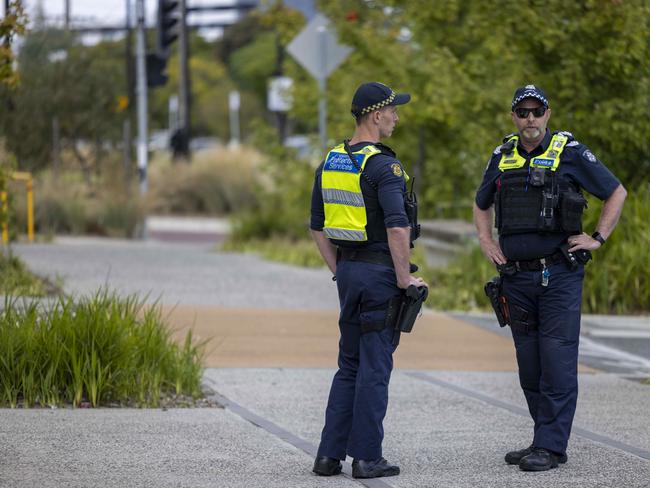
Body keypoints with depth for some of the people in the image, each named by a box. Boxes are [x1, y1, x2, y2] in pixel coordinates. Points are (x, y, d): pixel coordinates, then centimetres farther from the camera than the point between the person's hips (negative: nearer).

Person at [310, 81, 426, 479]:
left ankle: (330, 454, 11)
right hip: (380, 271, -7)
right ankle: (366, 457, 1)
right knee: (374, 367, -2)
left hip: (348, 270, 7)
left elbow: (318, 226, 15)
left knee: (350, 365, 14)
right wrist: (404, 278, -15)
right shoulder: (383, 166, -15)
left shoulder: (330, 163, 9)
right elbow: (397, 226, -25)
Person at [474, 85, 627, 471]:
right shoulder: (502, 157, 10)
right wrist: (486, 241, 13)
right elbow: (482, 205, 28)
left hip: (559, 275, -5)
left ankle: (550, 446, -7)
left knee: (558, 363, -8)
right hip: (516, 276, 5)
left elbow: (617, 193, 4)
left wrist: (598, 238, -2)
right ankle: (548, 440, 17)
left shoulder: (570, 153, -3)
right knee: (530, 367, 9)